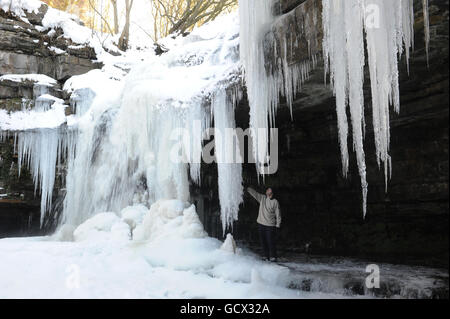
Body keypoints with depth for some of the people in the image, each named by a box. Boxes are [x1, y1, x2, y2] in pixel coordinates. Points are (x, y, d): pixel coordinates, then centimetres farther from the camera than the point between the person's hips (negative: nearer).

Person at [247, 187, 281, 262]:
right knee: (263, 241, 9)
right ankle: (266, 256, 19)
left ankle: (273, 256, 7)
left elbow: (278, 215, -1)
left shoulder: (275, 202, -1)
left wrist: (277, 225, -5)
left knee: (271, 241, -4)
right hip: (261, 224, 4)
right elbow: (253, 192, 8)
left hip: (270, 225, -4)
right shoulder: (262, 198, 9)